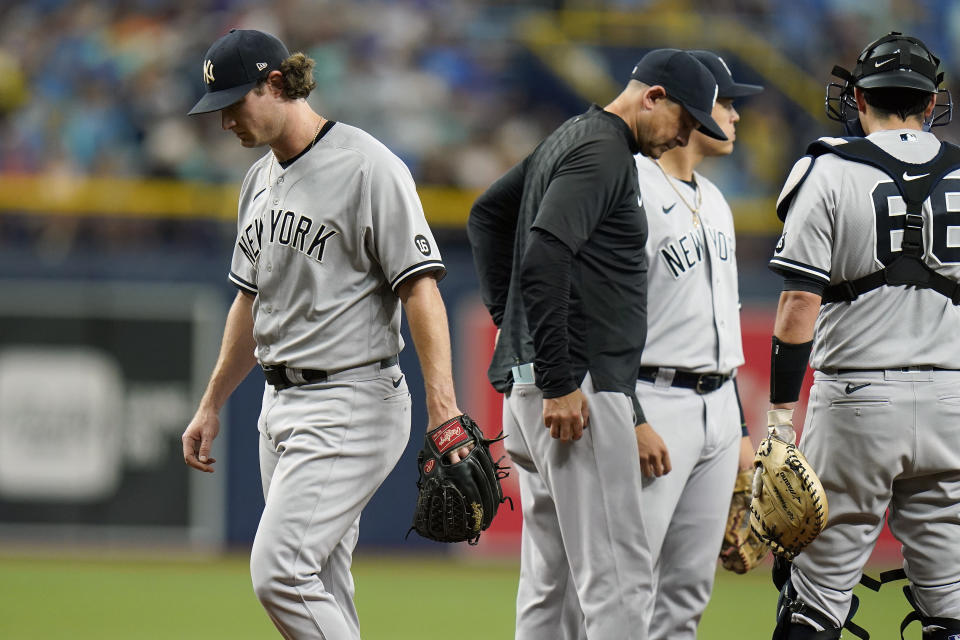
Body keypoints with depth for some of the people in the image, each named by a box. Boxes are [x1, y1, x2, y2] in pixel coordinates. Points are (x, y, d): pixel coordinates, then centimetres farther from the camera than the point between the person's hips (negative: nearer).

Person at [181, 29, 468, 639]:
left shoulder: (367, 166, -13)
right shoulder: (261, 178, 14)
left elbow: (420, 287, -18)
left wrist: (444, 410, -27)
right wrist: (211, 406, 27)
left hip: (351, 402, -9)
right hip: (282, 401, 9)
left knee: (278, 571, -18)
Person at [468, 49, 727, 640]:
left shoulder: (568, 140, 20)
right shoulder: (603, 152, -12)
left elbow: (488, 214, 30)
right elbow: (543, 259, -23)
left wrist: (507, 315, 21)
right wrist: (559, 383, -24)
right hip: (579, 386, -11)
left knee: (552, 583, 11)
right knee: (617, 577, -14)